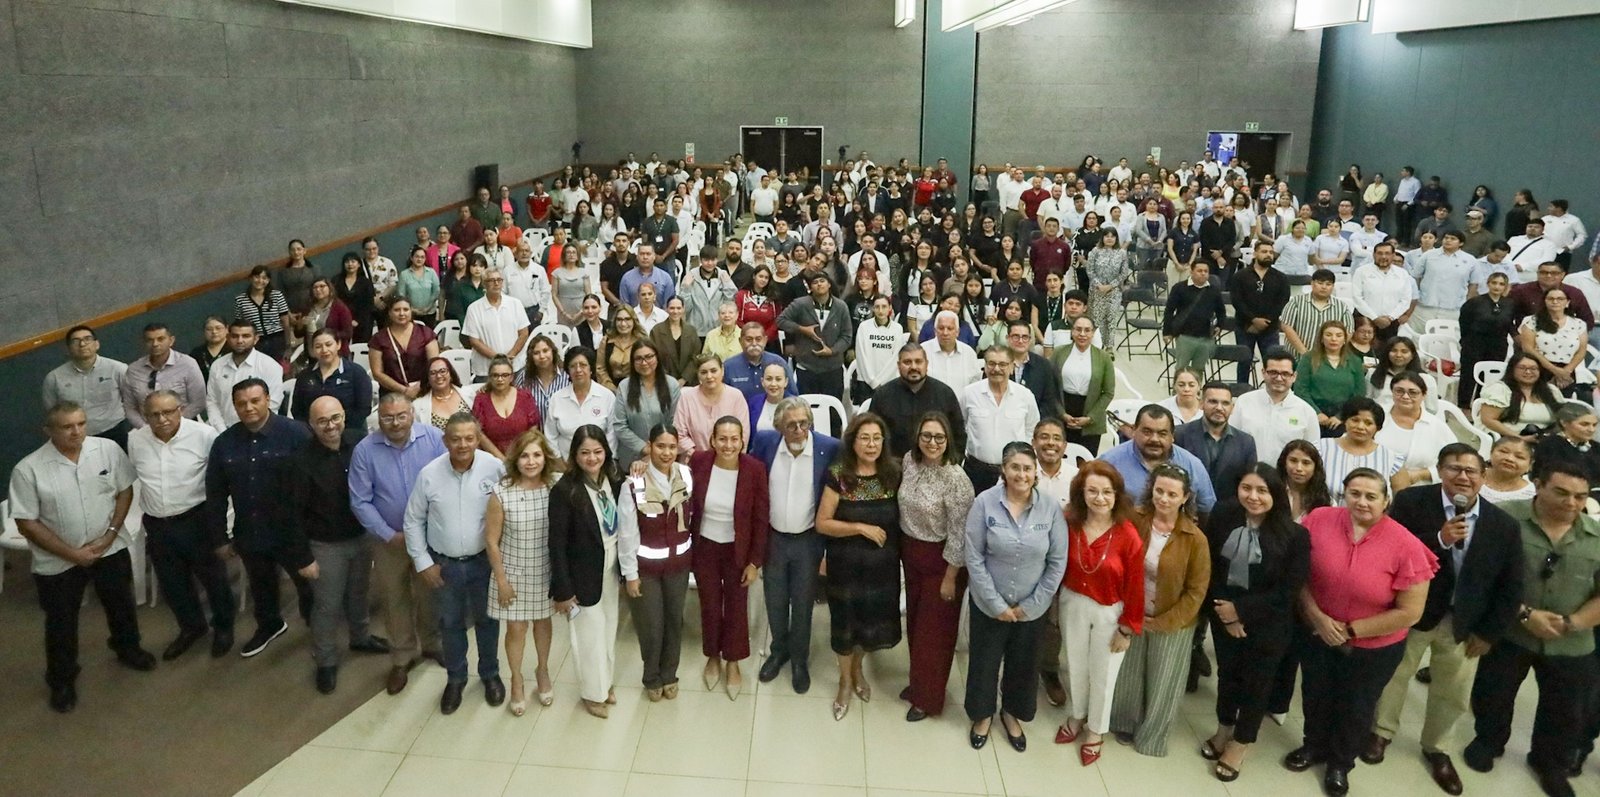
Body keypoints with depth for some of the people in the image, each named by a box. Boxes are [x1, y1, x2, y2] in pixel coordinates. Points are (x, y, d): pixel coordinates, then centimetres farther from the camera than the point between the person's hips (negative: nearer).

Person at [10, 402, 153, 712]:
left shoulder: (108, 449, -13)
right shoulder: (28, 470, -21)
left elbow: (125, 490, -1)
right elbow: (26, 522, -15)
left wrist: (110, 534, -11)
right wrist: (71, 553, -17)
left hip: (110, 549, 3)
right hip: (58, 562, -3)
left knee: (121, 605, 24)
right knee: (61, 623, 15)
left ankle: (128, 649, 51)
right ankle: (62, 681, 36)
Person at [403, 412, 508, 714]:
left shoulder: (494, 468, -16)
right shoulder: (429, 474, -14)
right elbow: (413, 520, -2)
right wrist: (423, 562, -4)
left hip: (483, 560, -1)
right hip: (443, 564, 1)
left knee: (486, 620, 17)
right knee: (451, 623, 17)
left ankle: (490, 674, 39)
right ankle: (455, 678, 38)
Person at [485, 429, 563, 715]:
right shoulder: (502, 493, -20)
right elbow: (491, 541, -11)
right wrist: (501, 579, -8)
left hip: (546, 571, 2)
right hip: (514, 572, -2)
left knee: (543, 621, 21)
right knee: (516, 628, 11)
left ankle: (543, 671, 46)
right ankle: (517, 681, 36)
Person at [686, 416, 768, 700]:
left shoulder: (755, 469, -20)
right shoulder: (698, 462, -16)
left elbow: (761, 519, -12)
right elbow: (688, 504, -3)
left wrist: (755, 561, -8)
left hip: (737, 550, -1)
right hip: (704, 547, 1)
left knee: (736, 607, 15)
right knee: (710, 605, 18)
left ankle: (733, 663, 37)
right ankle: (713, 657, 42)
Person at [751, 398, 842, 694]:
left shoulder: (830, 447, -18)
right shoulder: (764, 441, -11)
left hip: (808, 540, -2)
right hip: (773, 538, 2)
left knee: (802, 604, 13)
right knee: (775, 601, 18)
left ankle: (800, 659, 35)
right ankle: (779, 650, 42)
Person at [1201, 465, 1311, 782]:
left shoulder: (1294, 535, -18)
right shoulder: (1222, 516, -10)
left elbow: (1288, 592, -17)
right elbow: (1209, 567, -5)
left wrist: (1241, 610, -17)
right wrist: (1223, 610, -13)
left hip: (1267, 624, -2)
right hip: (1224, 615, 3)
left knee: (1256, 682, 14)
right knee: (1227, 672, 20)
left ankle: (1239, 744, 35)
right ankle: (1224, 729, 44)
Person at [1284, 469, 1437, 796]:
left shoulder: (1406, 546, -25)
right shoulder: (1319, 520, -18)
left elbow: (1410, 612, -19)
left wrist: (1351, 630, -18)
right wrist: (1317, 617, -19)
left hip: (1375, 647, -2)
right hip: (1316, 634, 2)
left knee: (1355, 707, 23)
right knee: (1315, 696, 26)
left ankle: (1340, 762, 49)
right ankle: (1314, 746, 54)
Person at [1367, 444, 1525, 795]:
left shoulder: (1504, 525, -8)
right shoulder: (1410, 502, -16)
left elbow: (1511, 586, -1)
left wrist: (1488, 633, -2)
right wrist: (1439, 540, -33)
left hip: (1464, 624, 2)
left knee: (1454, 694, 16)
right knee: (1391, 675, 17)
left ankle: (1435, 748, 41)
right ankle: (1381, 732, 42)